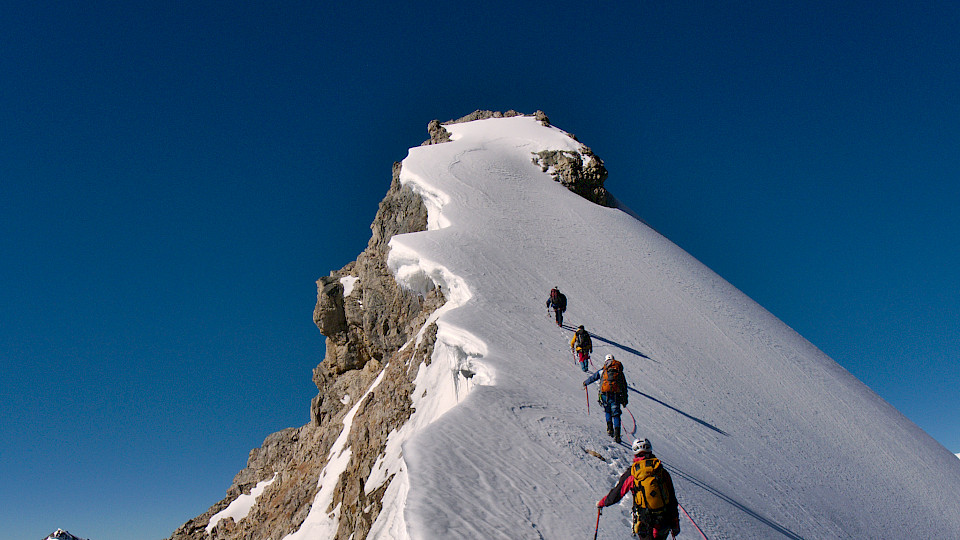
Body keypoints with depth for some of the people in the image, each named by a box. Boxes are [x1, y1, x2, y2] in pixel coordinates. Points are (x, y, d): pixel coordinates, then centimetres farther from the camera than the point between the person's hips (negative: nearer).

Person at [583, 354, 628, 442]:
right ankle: (617, 433, -9)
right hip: (616, 394, 0)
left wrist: (585, 383, 41)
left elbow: (592, 377, 22)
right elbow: (624, 386, 18)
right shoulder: (620, 371, 19)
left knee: (607, 411, 21)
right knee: (616, 414, 5)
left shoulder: (602, 370, 15)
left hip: (605, 393, 0)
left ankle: (610, 428, 2)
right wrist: (625, 399, 22)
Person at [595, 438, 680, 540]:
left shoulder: (631, 473, -3)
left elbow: (615, 495, 5)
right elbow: (672, 500, 8)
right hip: (665, 524, 3)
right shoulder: (663, 472, 4)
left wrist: (601, 503, 24)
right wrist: (675, 524, 18)